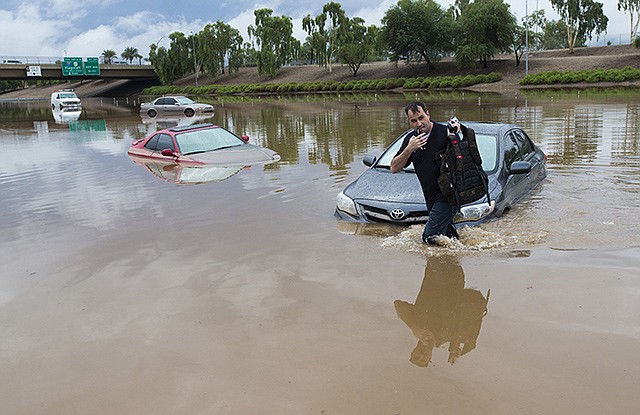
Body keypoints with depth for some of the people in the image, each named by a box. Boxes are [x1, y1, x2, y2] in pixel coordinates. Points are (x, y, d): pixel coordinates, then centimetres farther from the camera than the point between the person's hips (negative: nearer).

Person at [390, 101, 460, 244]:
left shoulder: (444, 132, -13)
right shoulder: (411, 139, 6)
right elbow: (394, 168, 3)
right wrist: (409, 149, -12)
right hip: (431, 198, 7)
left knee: (430, 237, -8)